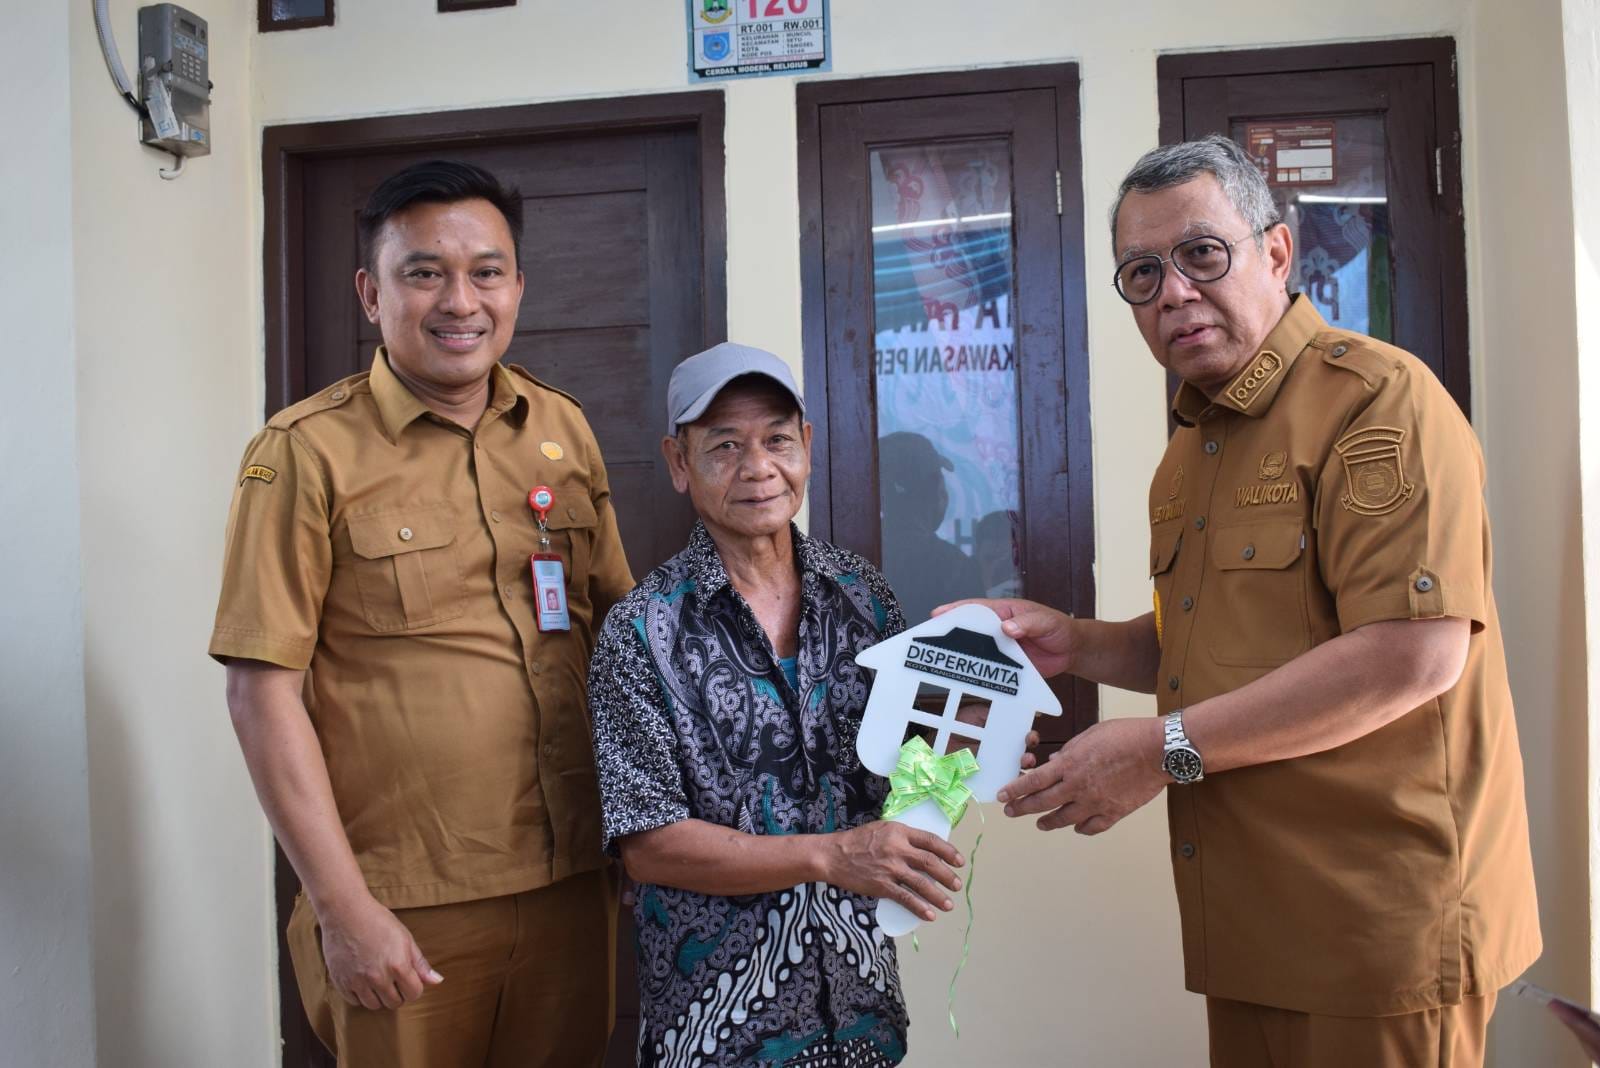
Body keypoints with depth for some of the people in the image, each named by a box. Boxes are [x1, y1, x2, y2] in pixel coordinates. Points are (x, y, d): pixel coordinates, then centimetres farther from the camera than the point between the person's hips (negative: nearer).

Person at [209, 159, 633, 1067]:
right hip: (404, 908, -4)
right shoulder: (309, 452, -8)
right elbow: (264, 687, -9)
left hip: (573, 884, 5)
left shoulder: (564, 430, 6)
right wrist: (342, 905, -12)